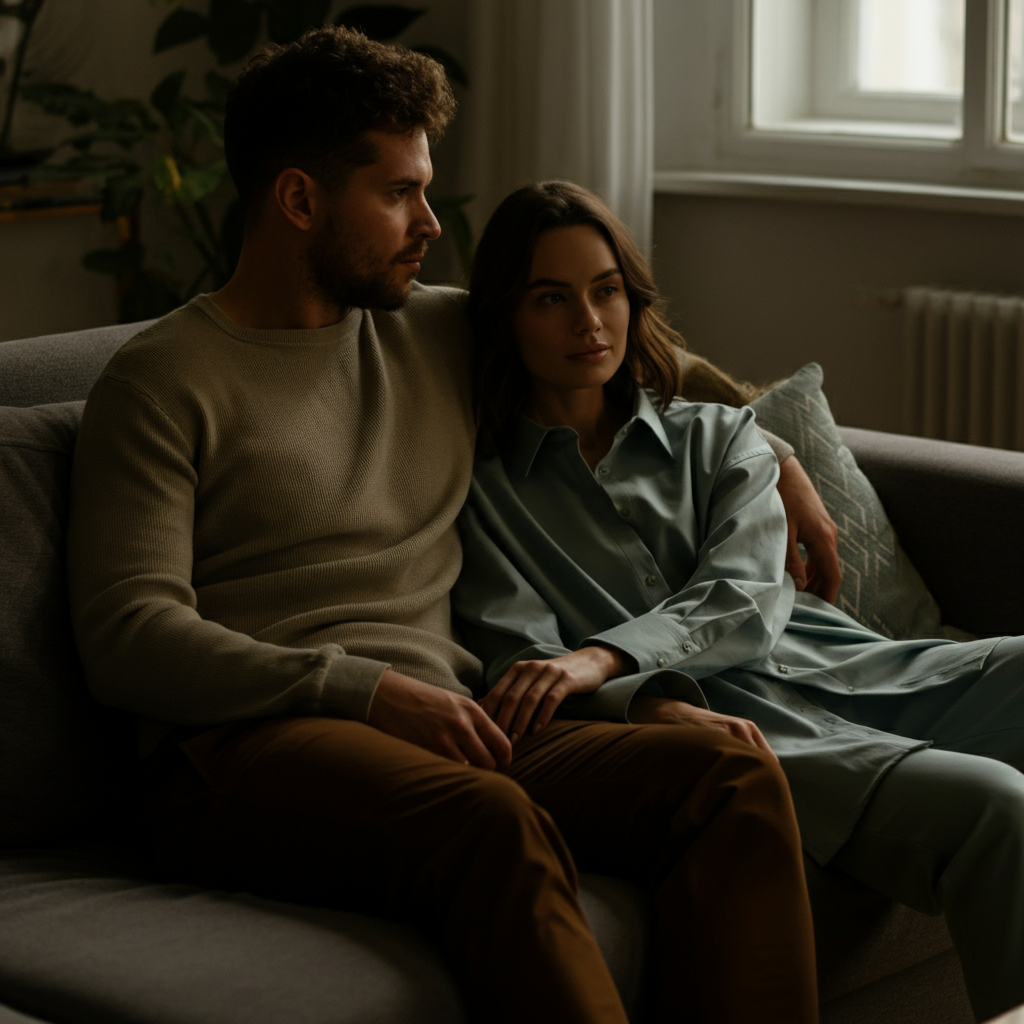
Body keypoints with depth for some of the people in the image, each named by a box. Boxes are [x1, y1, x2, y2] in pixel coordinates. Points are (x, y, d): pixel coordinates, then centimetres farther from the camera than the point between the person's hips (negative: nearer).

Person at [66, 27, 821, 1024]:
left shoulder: (446, 334, 22)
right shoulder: (161, 382, 4)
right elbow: (127, 639, -7)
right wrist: (369, 690, -16)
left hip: (441, 730, 6)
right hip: (246, 746, -5)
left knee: (733, 774, -21)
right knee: (496, 824, -38)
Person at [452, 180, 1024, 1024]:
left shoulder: (718, 438, 22)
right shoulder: (484, 491, 15)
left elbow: (748, 600, 4)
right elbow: (518, 662, 1)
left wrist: (601, 657, -15)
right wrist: (653, 703, -20)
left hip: (850, 672, 5)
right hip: (738, 728, -4)